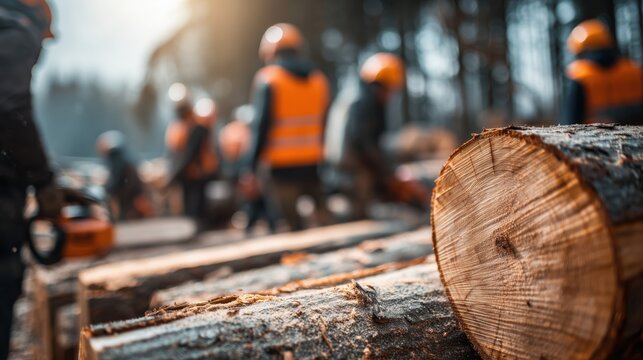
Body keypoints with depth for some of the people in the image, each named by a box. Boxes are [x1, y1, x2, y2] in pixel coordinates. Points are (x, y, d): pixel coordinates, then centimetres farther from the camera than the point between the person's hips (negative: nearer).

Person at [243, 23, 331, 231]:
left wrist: (251, 166, -7)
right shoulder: (319, 79, 10)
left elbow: (262, 126, -12)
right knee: (321, 218, 13)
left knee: (288, 223, 1)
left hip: (280, 167, -5)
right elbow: (323, 126, 11)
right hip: (311, 164, 5)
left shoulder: (268, 79, -7)